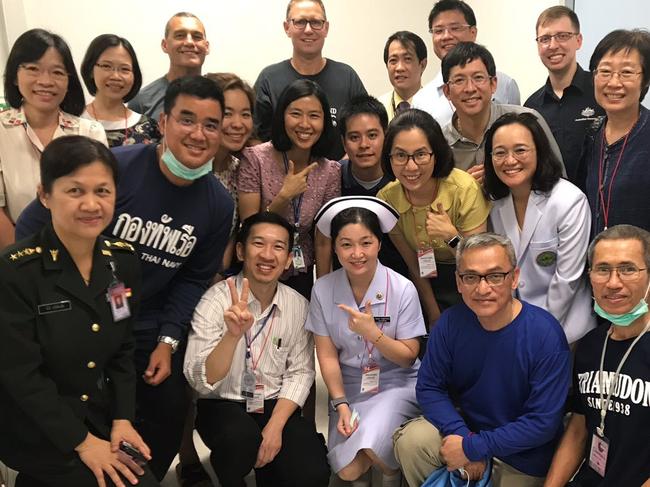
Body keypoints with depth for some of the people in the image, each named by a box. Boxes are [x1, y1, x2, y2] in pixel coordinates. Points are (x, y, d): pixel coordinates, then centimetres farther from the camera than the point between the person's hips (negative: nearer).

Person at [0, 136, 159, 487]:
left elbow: (123, 350, 4)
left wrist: (122, 418, -6)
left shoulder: (123, 260, -2)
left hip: (101, 417, 6)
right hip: (37, 431, -6)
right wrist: (81, 441, -17)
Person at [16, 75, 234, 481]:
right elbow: (32, 230, -14)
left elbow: (194, 278, 3)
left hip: (151, 334, 4)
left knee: (168, 418, 11)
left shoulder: (219, 204, -6)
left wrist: (168, 340, -4)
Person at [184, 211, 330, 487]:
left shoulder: (298, 305, -2)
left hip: (277, 406, 3)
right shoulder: (216, 300, -14)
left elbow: (300, 372, 1)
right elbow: (201, 381, -21)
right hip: (223, 405, -2)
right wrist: (233, 334, -38)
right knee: (241, 437, -35)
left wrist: (275, 426, -13)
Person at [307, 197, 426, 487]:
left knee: (371, 447, -27)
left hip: (396, 383, -2)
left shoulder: (402, 289, -14)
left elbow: (408, 357, -8)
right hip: (348, 385, 2)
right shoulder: (323, 290, -7)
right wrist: (341, 405, -13)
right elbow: (327, 356, -3)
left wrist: (372, 333, -24)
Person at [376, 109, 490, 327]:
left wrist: (452, 236, -34)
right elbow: (415, 268, -3)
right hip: (431, 284, 3)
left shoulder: (465, 190, -24)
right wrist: (435, 319, 2)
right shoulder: (387, 198, -14)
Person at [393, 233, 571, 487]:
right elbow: (428, 387, -6)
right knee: (410, 440, -19)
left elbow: (543, 422, -25)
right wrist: (464, 435, -21)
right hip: (465, 426, 3)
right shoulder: (451, 323, -13)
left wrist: (472, 448, -23)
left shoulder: (546, 335, -26)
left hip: (522, 458, -2)